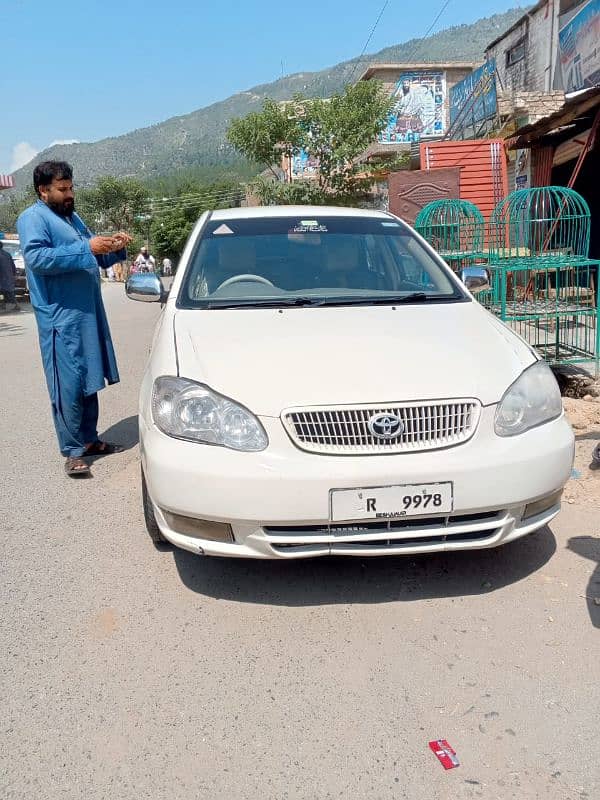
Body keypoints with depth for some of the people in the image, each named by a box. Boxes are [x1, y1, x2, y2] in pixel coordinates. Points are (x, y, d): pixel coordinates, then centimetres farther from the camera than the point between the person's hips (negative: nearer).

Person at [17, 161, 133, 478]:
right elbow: (36, 258, -23)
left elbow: (94, 260, 28)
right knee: (69, 385, -8)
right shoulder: (32, 218, -6)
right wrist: (86, 248, -25)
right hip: (61, 317, -9)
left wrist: (113, 248, 6)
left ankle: (89, 439, 23)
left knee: (88, 381, 13)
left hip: (89, 313, 9)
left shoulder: (72, 217, 22)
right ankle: (72, 452, -2)